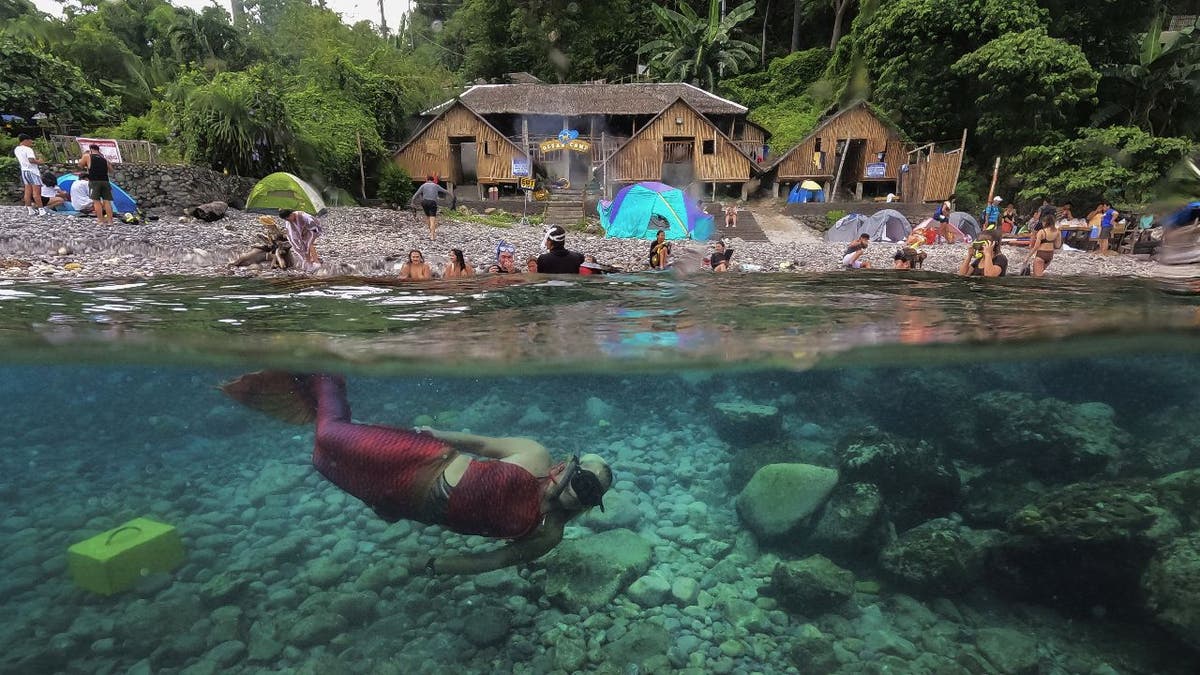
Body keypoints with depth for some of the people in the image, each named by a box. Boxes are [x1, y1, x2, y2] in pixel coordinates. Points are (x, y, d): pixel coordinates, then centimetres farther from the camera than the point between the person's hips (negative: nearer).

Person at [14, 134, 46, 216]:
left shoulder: (16, 149, 11)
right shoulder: (28, 149, -13)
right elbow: (31, 160, -25)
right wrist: (38, 161, -6)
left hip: (24, 171, 8)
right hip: (32, 171, -8)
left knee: (28, 191, 8)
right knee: (36, 192, -9)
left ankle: (30, 209, 10)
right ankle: (41, 210, -11)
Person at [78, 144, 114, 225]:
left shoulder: (87, 156, 6)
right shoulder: (104, 158, 14)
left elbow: (80, 164, 18)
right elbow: (110, 169, 21)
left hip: (94, 181, -3)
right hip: (105, 181, 3)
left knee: (97, 201, -1)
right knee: (107, 201, 1)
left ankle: (101, 220, -5)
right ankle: (110, 220, -1)